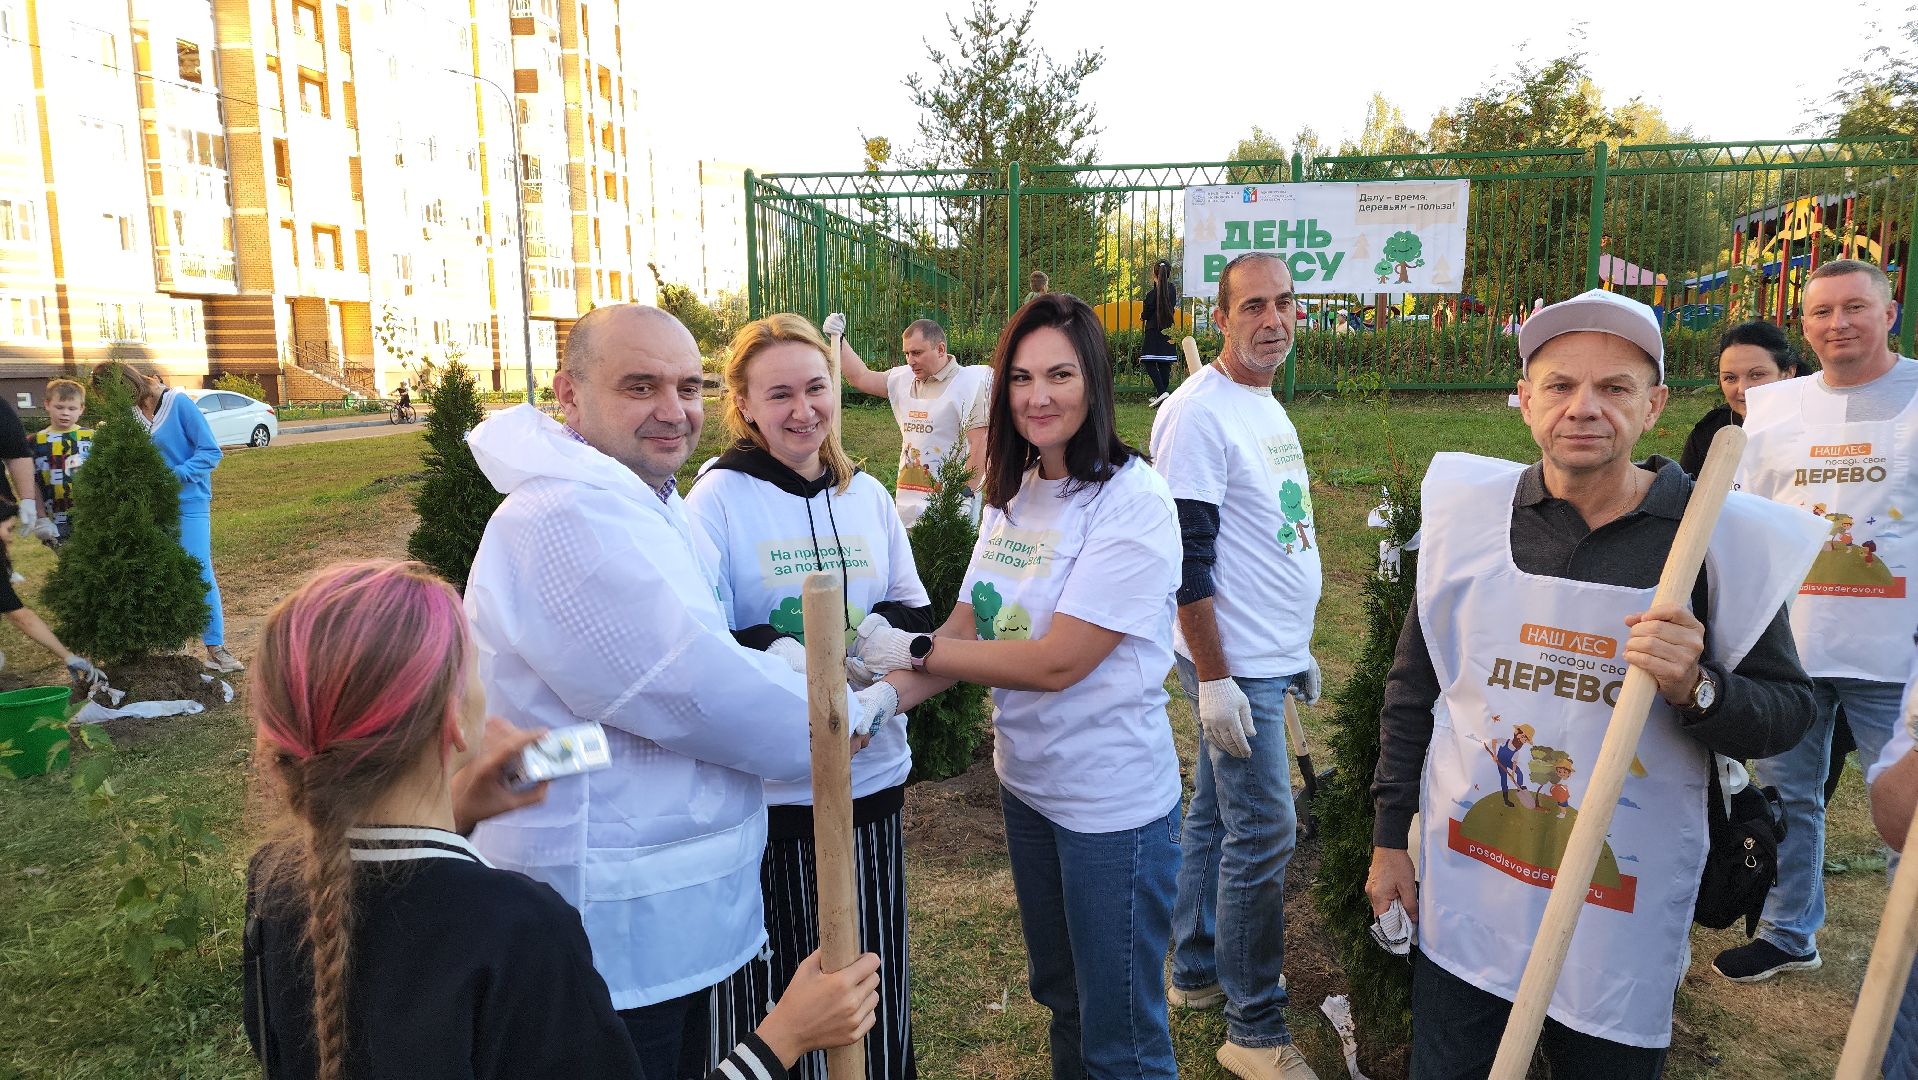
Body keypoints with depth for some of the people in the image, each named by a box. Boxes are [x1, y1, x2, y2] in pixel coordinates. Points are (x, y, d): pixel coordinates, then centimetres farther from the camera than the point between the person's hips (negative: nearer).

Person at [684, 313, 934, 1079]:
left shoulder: (867, 495, 6)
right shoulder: (718, 498, -9)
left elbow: (916, 618, 8)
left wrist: (867, 628, -12)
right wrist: (785, 639, -28)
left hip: (871, 778, 4)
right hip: (766, 789, -4)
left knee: (875, 984, 17)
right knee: (779, 992, 10)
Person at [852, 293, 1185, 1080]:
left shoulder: (1132, 504, -20)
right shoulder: (1011, 495, 3)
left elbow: (1055, 661, -25)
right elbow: (965, 631, 1)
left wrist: (909, 649, -19)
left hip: (1112, 801, -7)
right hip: (1026, 781, 7)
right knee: (1060, 996, 27)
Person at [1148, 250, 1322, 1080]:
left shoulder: (1267, 406, 13)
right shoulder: (1199, 413, -16)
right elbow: (1188, 559, -20)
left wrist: (1298, 649, 20)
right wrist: (1214, 678, -20)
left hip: (1268, 659, 9)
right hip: (1234, 666, -9)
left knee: (1216, 814, 17)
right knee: (1262, 834, -4)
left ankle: (1195, 970, 31)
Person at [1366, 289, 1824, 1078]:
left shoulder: (1720, 535, -9)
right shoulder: (1469, 511, -4)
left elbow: (1786, 713, -4)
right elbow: (1412, 688, 4)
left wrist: (1694, 687, -26)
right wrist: (1389, 840, 6)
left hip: (1622, 917, -1)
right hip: (1463, 900, 2)